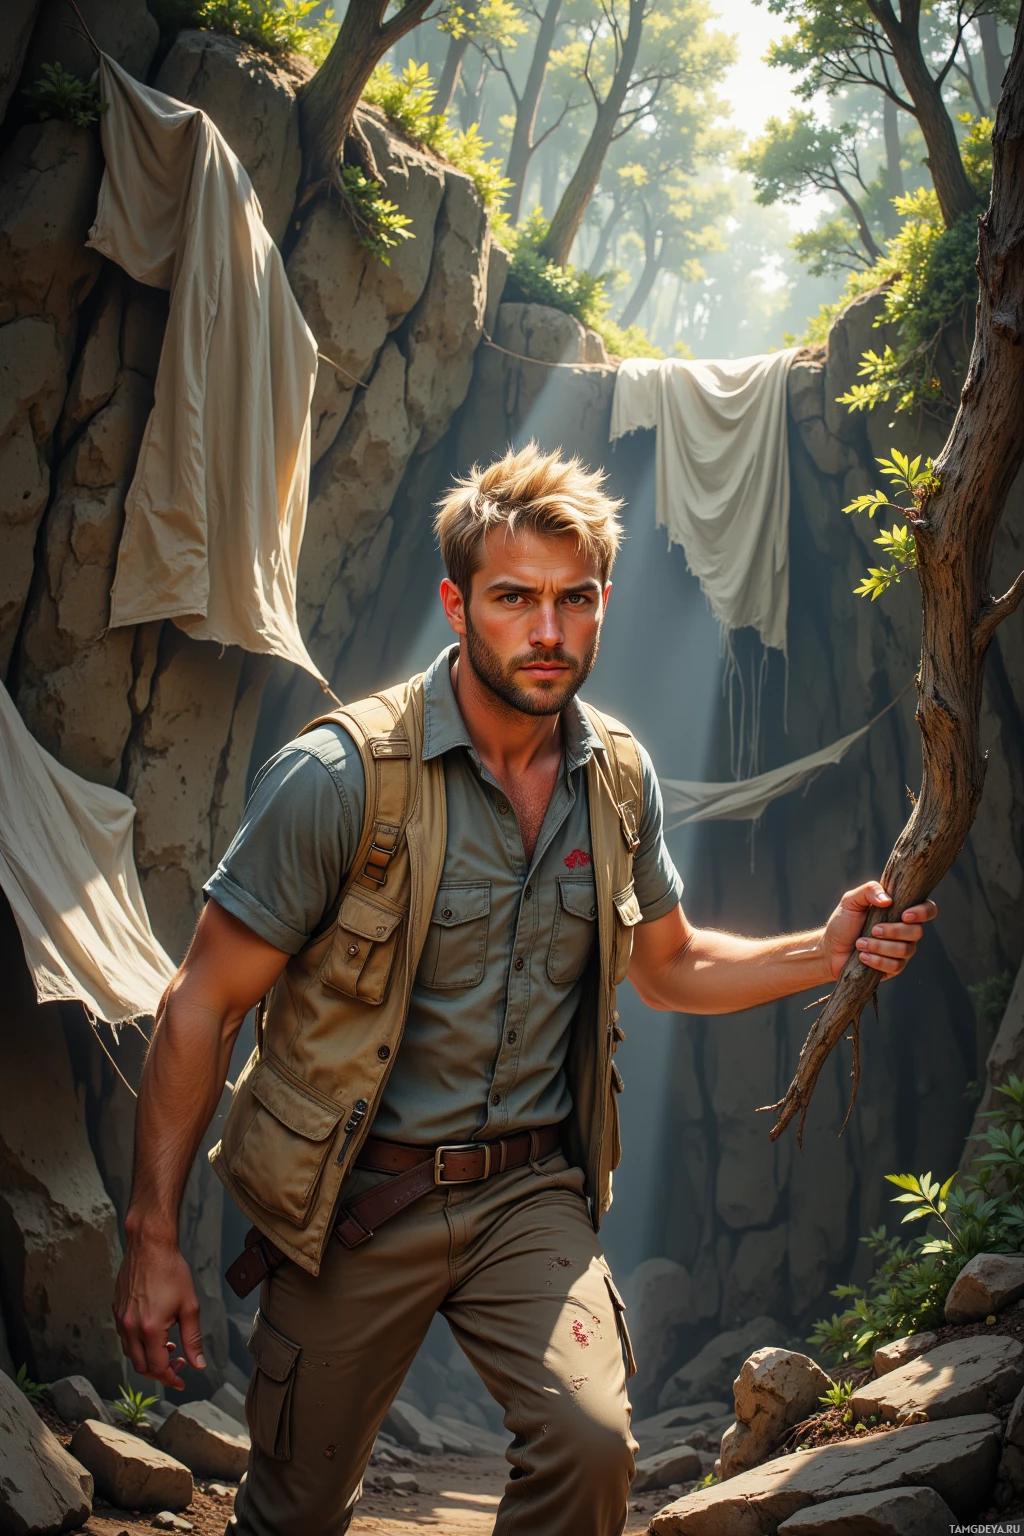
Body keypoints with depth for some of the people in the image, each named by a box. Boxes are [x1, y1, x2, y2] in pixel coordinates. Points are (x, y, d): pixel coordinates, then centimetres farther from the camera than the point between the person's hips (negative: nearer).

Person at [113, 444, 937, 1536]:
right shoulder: (341, 775, -17)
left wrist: (825, 954, -2)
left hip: (530, 1192, 3)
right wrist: (152, 1235, -12)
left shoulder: (619, 779, -1)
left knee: (589, 1444, -21)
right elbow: (202, 1008, -11)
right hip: (357, 1201, -2)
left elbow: (668, 966, 15)